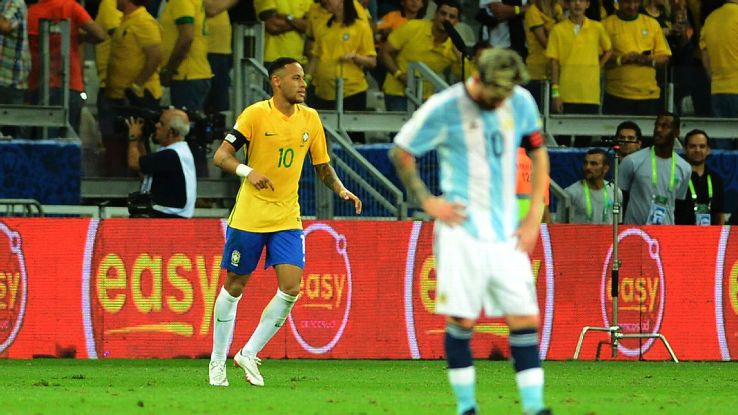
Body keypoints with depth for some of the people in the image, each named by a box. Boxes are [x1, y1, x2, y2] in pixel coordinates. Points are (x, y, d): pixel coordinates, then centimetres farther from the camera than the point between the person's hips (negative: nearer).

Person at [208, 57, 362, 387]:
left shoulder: (310, 119, 5)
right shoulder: (256, 114, -10)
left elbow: (322, 167, 15)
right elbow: (221, 156, -14)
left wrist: (342, 191, -3)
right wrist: (248, 171, -32)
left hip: (287, 218, 4)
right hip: (249, 215, -4)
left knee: (290, 288, -10)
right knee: (234, 288, 5)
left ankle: (249, 354, 6)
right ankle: (218, 361, 21)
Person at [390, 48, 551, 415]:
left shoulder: (522, 103, 4)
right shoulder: (444, 108, -9)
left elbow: (538, 154, 17)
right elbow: (400, 152, 3)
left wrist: (534, 216, 10)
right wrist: (426, 200, -4)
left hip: (507, 233, 4)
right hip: (461, 230, -4)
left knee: (525, 319, -3)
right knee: (461, 320, -6)